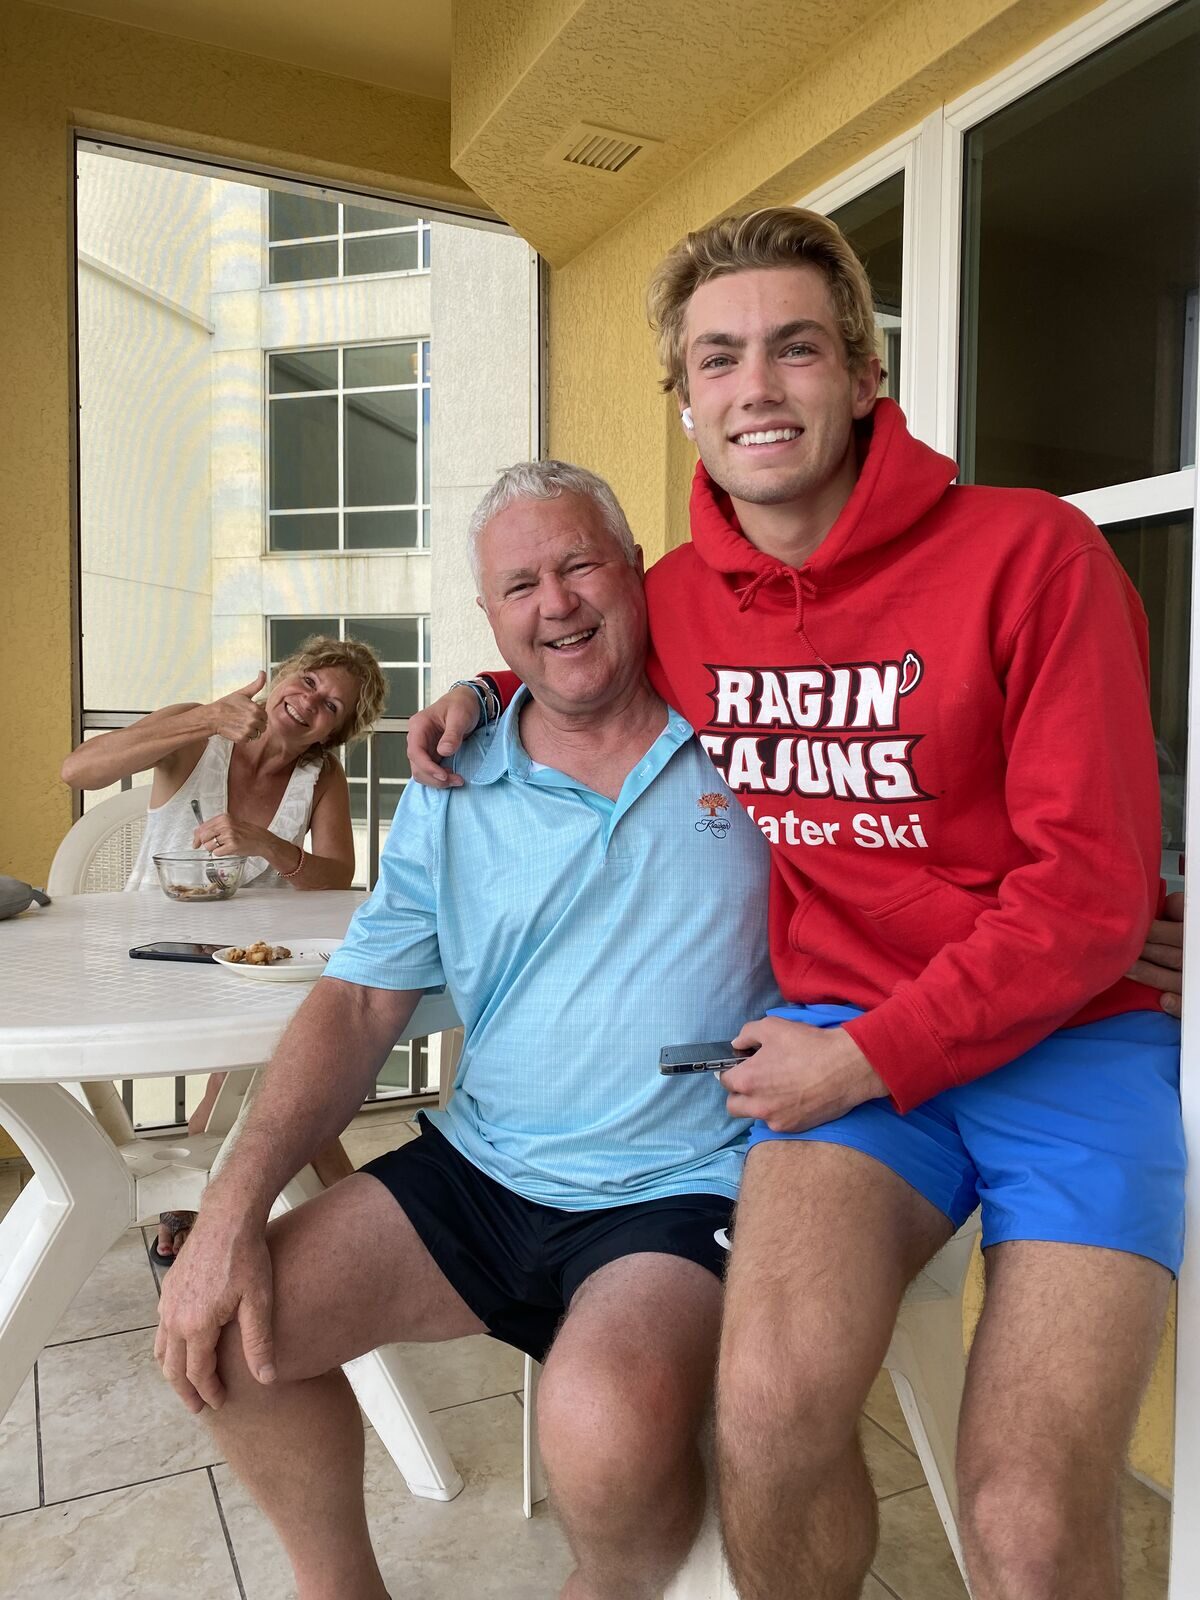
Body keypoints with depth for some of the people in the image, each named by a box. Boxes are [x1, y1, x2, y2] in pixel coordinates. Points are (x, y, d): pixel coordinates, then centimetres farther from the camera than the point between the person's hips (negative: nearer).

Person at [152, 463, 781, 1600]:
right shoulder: (451, 795, 5)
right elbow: (360, 1003, 2)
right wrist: (234, 1205, -9)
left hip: (681, 1196, -3)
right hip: (479, 1170, 4)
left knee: (606, 1429, -31)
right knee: (220, 1334, -7)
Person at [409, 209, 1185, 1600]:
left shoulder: (1029, 553, -8)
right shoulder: (673, 599, 5)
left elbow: (1091, 886, -11)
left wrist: (871, 1058, -12)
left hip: (1064, 1032, -1)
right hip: (839, 1037, 2)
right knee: (769, 1419, -24)